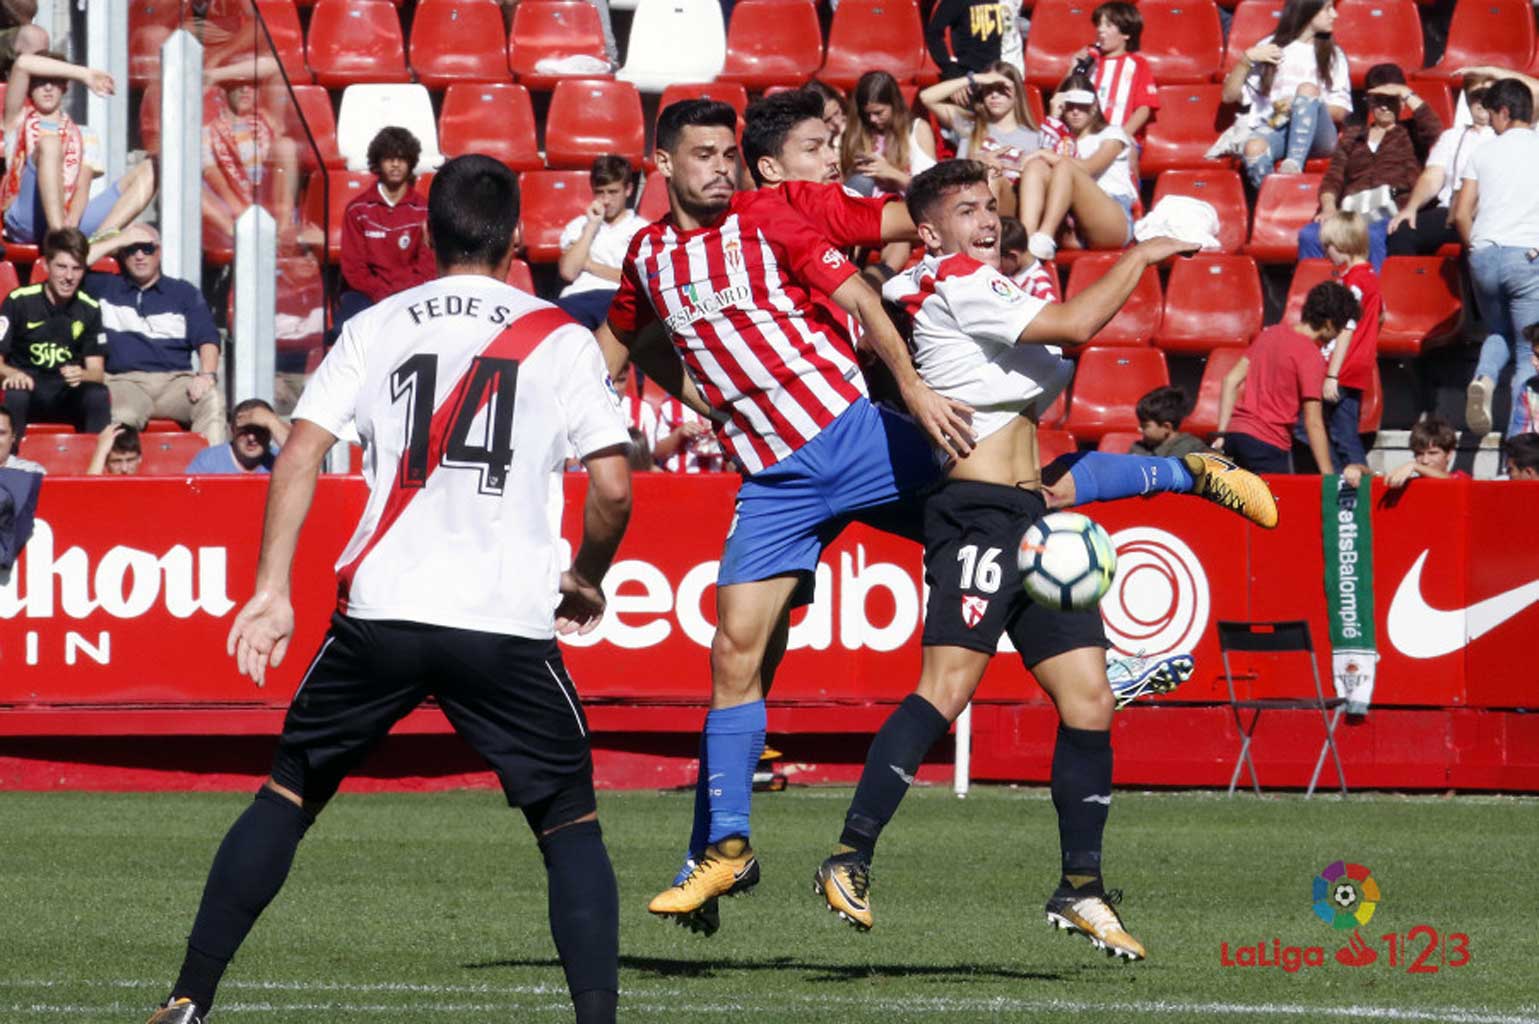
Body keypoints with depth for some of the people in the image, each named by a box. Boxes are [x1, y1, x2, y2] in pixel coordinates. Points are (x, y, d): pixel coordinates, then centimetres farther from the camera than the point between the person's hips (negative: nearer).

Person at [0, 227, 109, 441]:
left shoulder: (89, 309, 3)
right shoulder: (19, 301, -5)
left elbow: (97, 371, 3)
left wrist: (81, 375, -22)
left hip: (68, 398, 2)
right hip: (28, 390, -2)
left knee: (99, 395, -30)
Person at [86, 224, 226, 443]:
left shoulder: (185, 293, 21)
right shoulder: (104, 287, 21)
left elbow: (207, 339, 11)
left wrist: (207, 375, -11)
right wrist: (116, 241, 10)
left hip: (176, 379, 1)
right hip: (125, 381, -1)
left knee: (212, 399, -32)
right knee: (123, 416, -38)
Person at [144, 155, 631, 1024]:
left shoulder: (376, 327, 9)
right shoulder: (561, 339, 4)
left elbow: (300, 455, -1)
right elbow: (614, 487, -1)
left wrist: (273, 591, -2)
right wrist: (586, 581, 16)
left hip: (382, 611, 2)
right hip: (509, 624, -2)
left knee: (286, 796, 15)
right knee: (571, 824, 10)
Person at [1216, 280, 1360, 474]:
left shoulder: (1271, 333, 12)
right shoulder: (1311, 357, -11)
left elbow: (1231, 381, 14)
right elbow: (1313, 424, -14)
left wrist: (1222, 434, 16)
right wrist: (1329, 477, -11)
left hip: (1235, 436, 8)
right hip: (1268, 444, -8)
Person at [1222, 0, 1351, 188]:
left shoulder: (1333, 54, 19)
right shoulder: (1269, 48, 18)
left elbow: (1341, 111, 8)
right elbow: (1229, 96, 14)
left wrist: (1304, 105, -9)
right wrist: (1247, 59, 0)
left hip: (1317, 137, 1)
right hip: (1272, 128, 0)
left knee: (1308, 88, -31)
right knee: (1254, 148, -36)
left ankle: (1293, 166, -43)